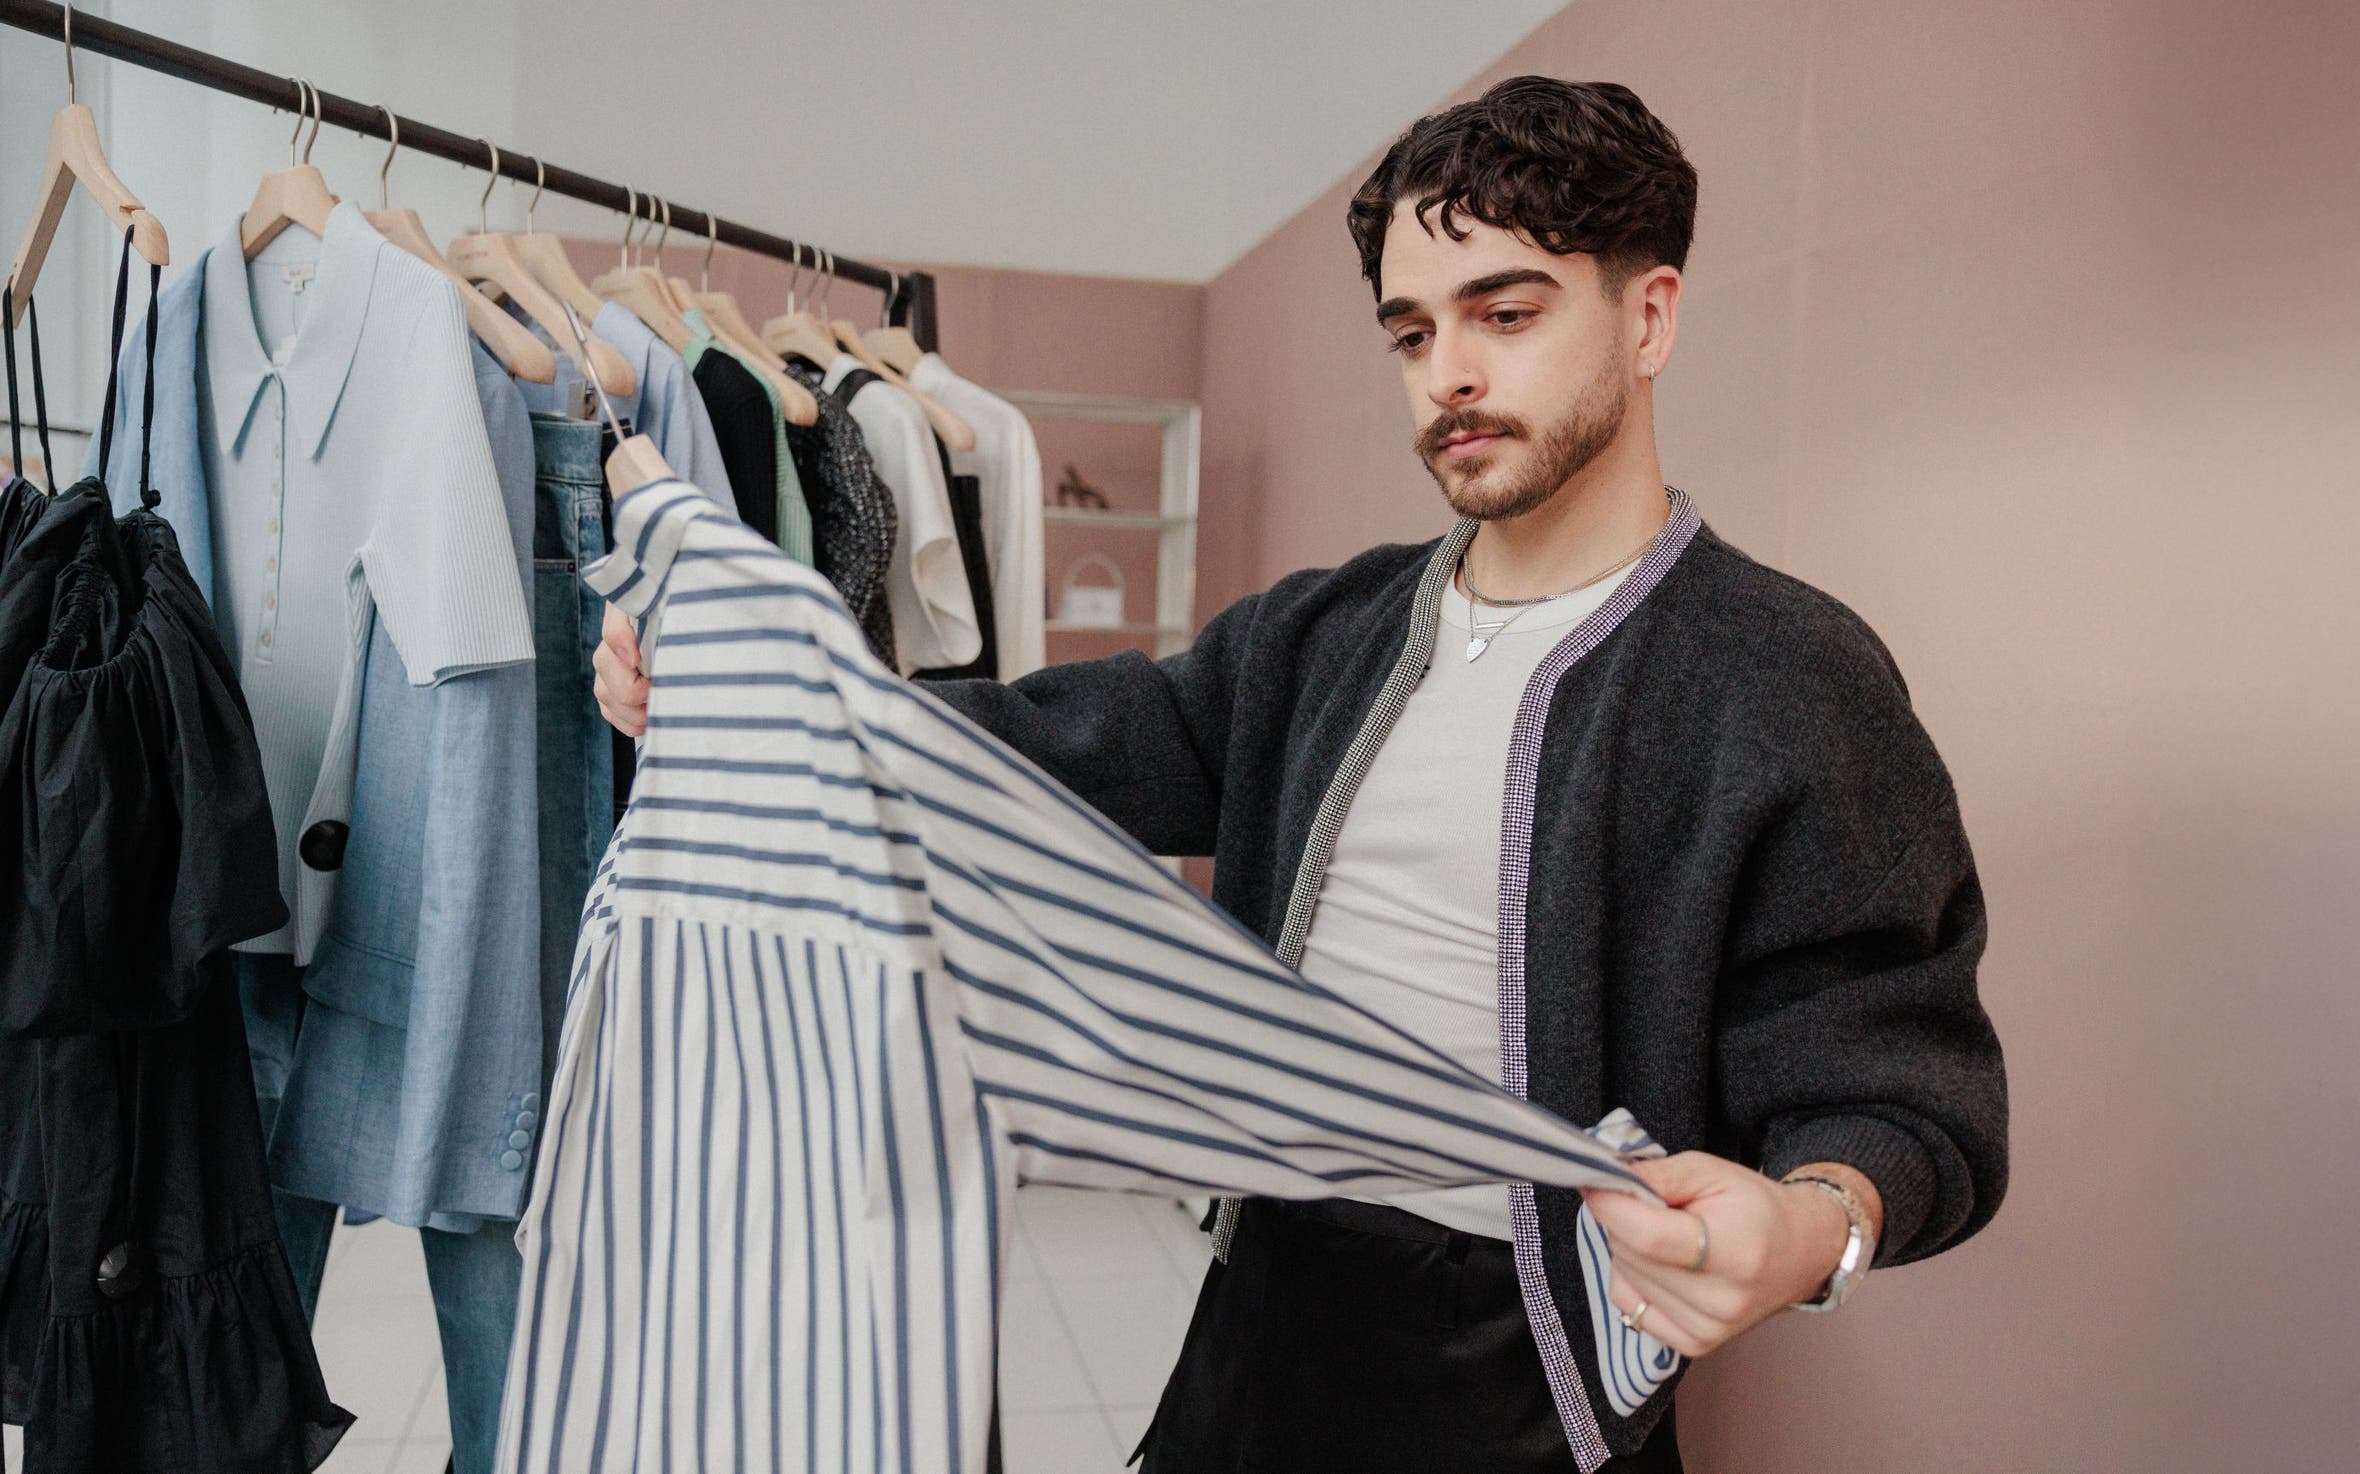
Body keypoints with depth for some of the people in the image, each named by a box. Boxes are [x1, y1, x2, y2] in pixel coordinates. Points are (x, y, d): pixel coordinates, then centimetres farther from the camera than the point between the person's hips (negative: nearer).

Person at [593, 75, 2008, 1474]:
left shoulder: (1794, 685, -14)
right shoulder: (1322, 635, 5)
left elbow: (1901, 1084, -14)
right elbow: (1057, 745, 2)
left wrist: (1819, 1220, -37)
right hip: (1265, 1313, 6)